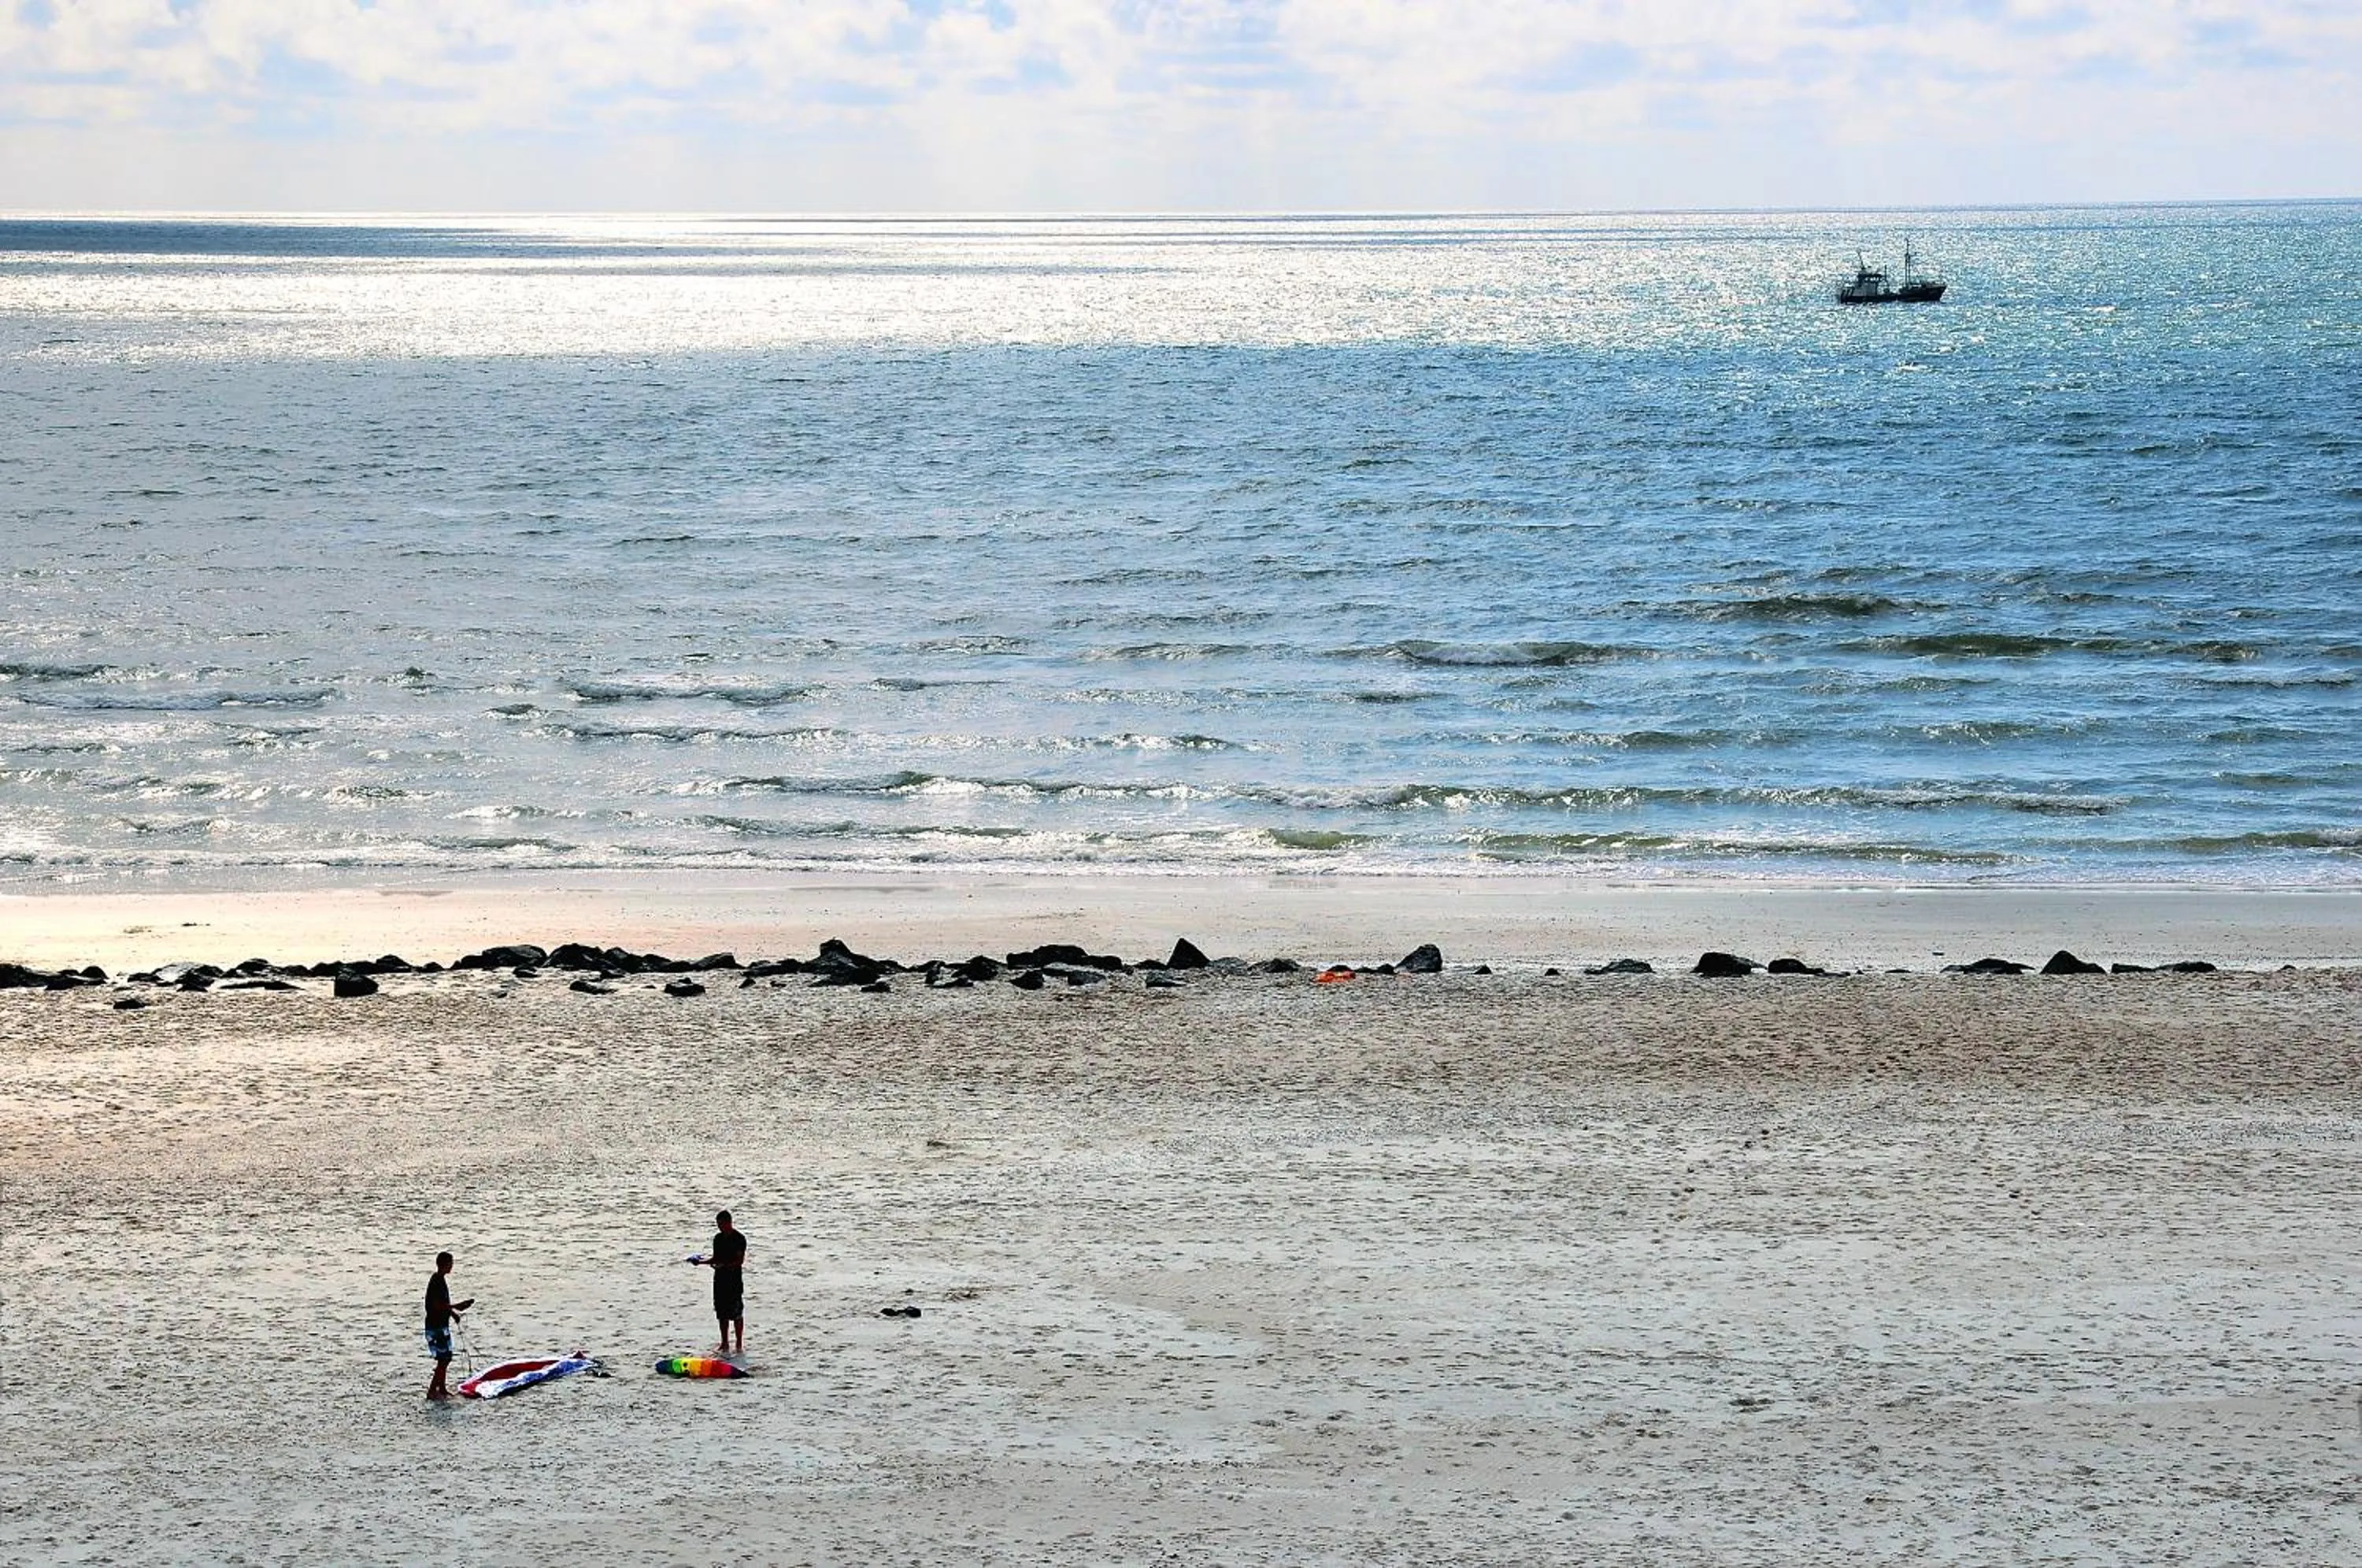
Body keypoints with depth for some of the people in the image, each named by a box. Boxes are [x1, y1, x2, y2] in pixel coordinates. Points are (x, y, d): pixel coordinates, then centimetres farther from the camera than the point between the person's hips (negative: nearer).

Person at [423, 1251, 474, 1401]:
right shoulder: (436, 1281, -19)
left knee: (445, 1358, 17)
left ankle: (441, 1389, 26)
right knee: (443, 1359, -9)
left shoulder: (442, 1280, 12)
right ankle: (432, 1391, -7)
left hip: (442, 1325, 10)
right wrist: (457, 1306, -23)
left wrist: (453, 1311, 11)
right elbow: (438, 1305, -25)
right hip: (436, 1327, -10)